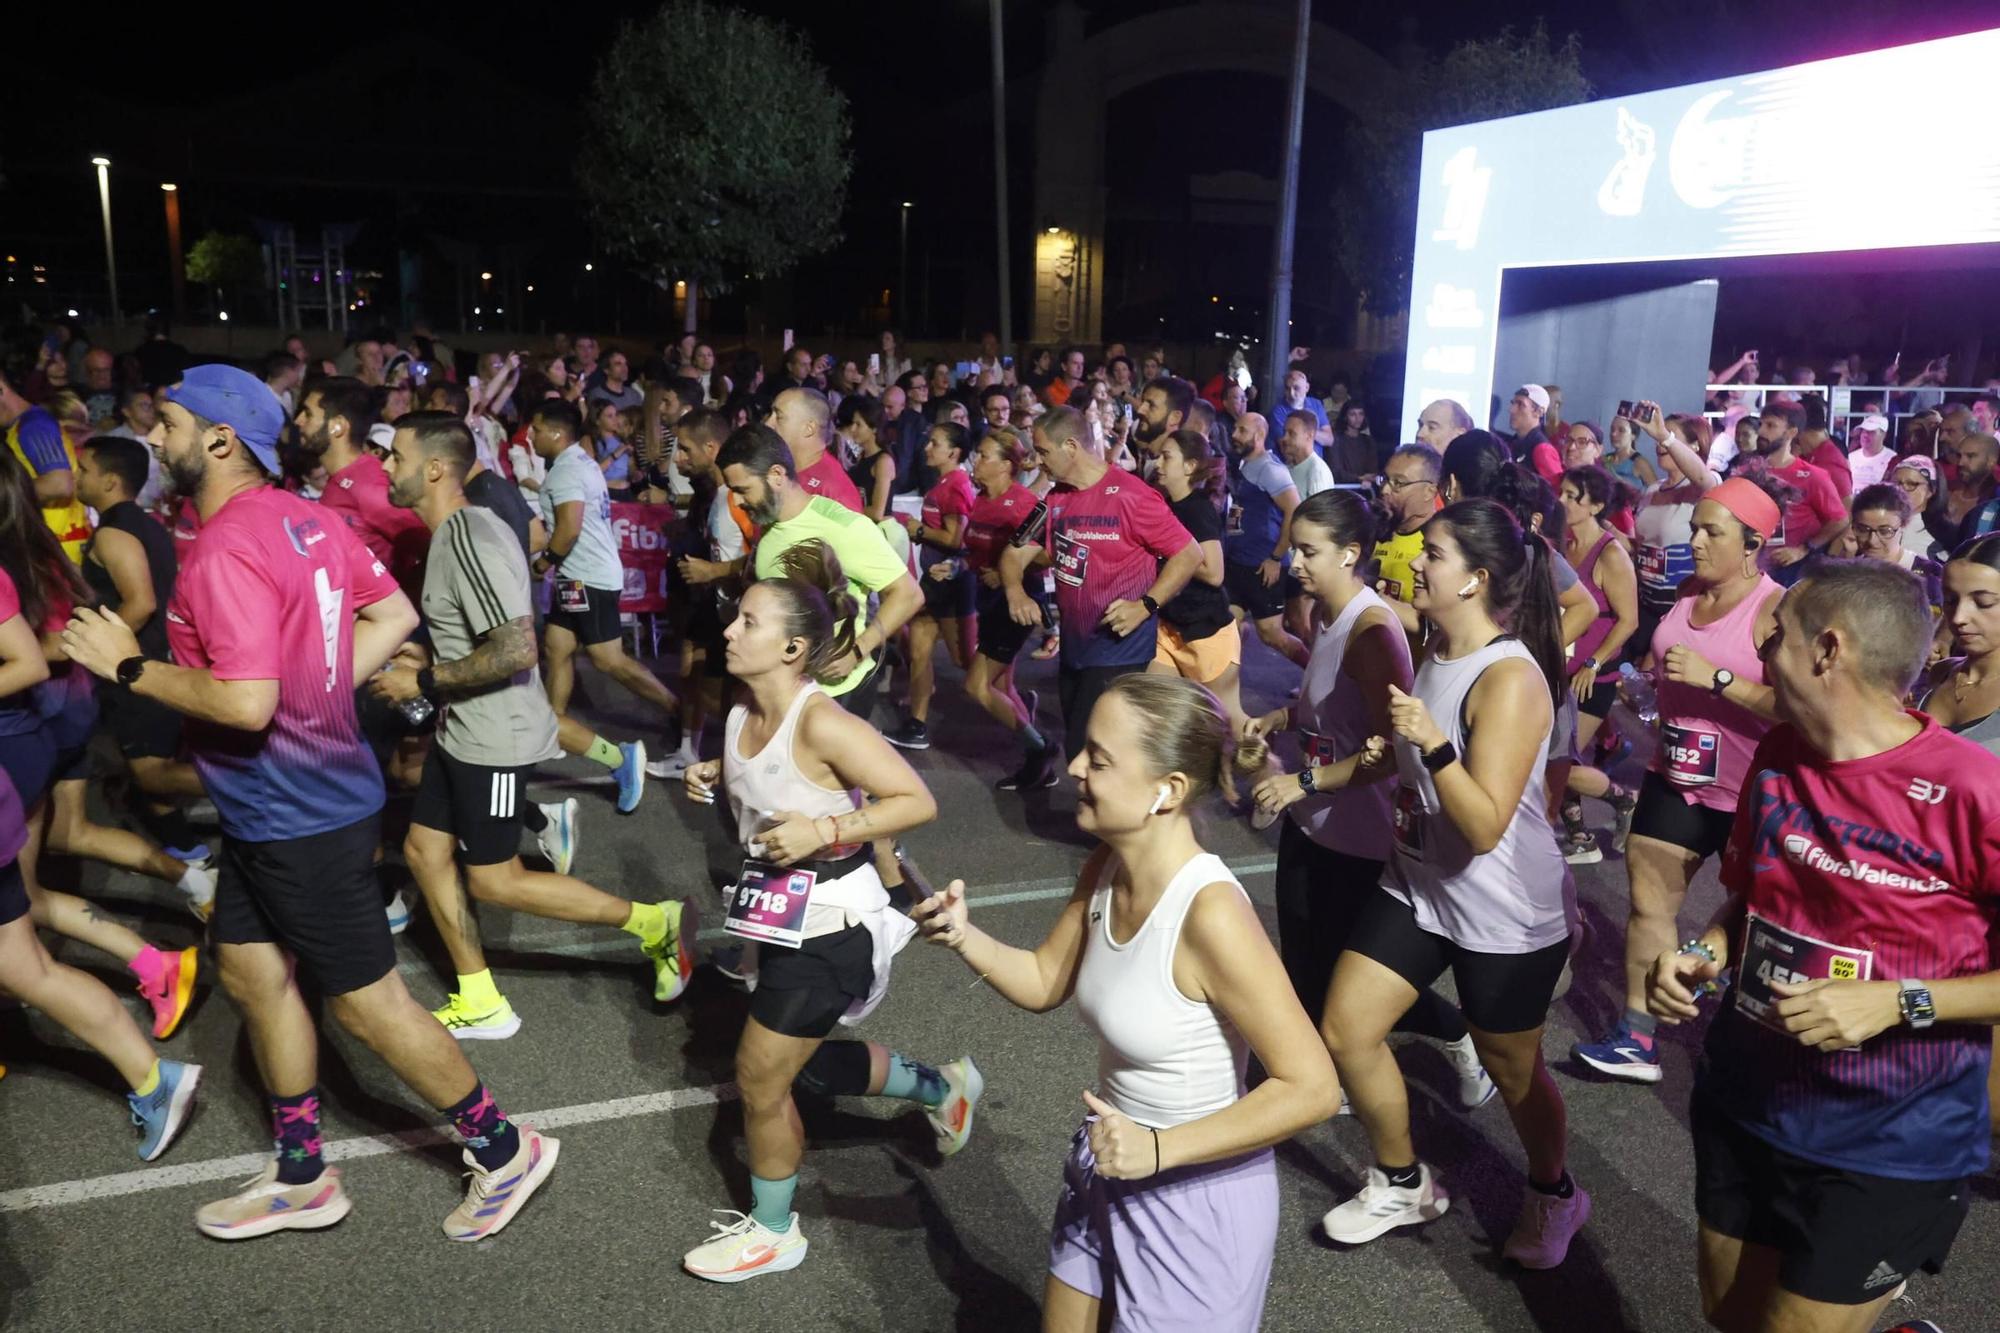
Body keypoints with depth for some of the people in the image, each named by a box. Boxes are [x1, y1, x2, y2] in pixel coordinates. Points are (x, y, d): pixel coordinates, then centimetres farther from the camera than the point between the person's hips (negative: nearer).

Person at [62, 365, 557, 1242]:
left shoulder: (224, 550, -24)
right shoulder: (302, 517, 3)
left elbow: (246, 703, -29)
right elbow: (393, 614, 9)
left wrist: (131, 667, -16)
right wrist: (322, 689, 7)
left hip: (299, 816, -9)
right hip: (272, 807, 9)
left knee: (365, 1000, 3)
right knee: (251, 971, 19)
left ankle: (504, 1150, 19)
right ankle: (301, 1177, 34)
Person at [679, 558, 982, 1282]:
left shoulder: (821, 723, -26)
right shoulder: (743, 715, -1)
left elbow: (917, 801, -23)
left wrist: (822, 832, -29)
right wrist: (711, 776, 0)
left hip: (829, 926, -9)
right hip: (785, 917, 9)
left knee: (760, 1079, 6)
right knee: (806, 1064, 24)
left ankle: (773, 1232, 31)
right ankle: (942, 1088, 46)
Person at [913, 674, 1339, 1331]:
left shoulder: (1210, 912, -31)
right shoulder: (1104, 870, -8)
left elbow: (1310, 1088, -27)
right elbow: (1043, 983, 7)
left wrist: (1160, 1148, -28)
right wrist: (964, 937, -12)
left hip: (1197, 1193, -7)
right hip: (1107, 1169, 7)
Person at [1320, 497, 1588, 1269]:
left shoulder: (1510, 679, -24)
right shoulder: (1437, 651, 2)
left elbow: (1486, 827, -30)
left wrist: (1430, 742, -39)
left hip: (1503, 913, -7)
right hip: (1419, 884, 8)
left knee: (1512, 1072, 12)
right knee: (1346, 1030, 4)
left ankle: (1554, 1196, 42)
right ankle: (1403, 1185, 26)